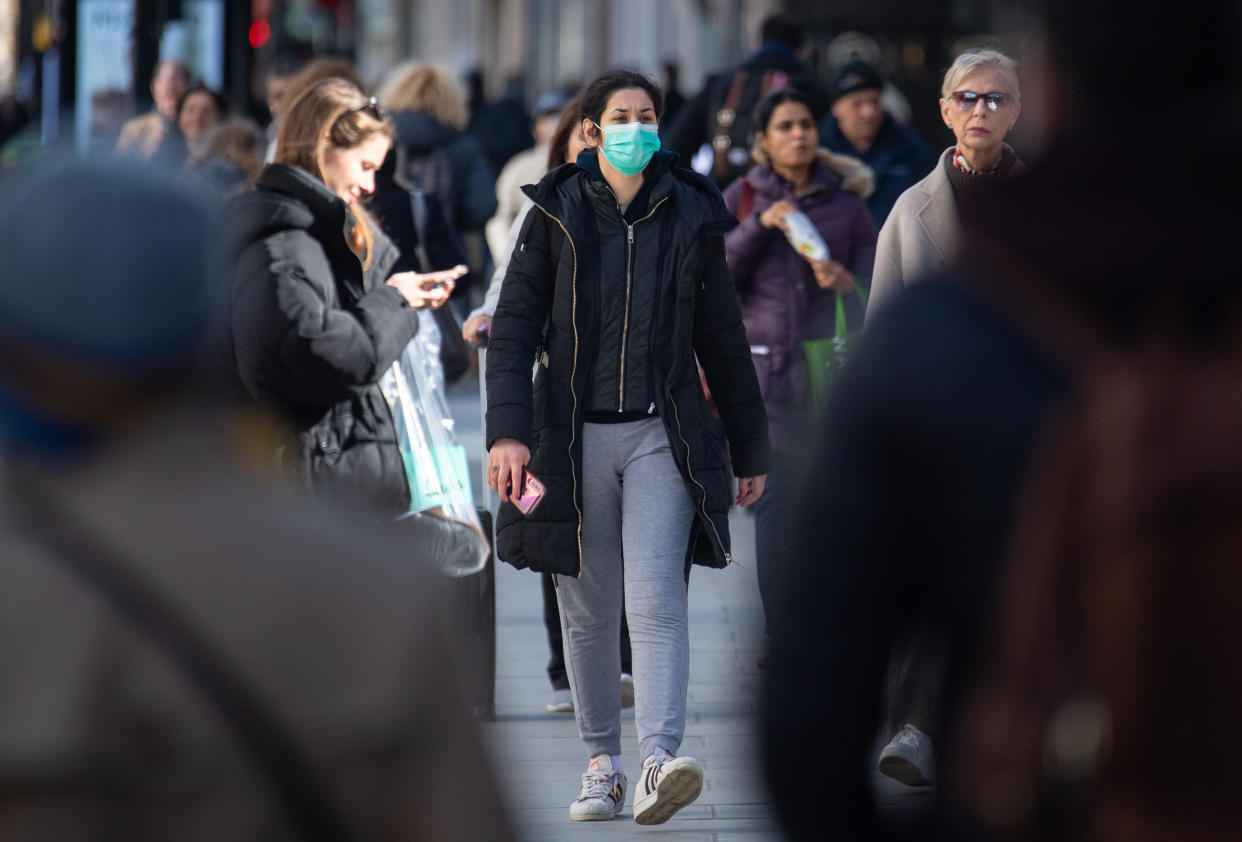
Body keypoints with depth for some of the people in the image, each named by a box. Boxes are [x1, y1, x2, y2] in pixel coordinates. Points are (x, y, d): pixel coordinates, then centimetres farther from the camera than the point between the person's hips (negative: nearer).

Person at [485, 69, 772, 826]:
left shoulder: (689, 217, 6)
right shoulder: (555, 216, 3)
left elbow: (723, 339, 13)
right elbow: (515, 326, -1)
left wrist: (752, 449, 15)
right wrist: (507, 429, -14)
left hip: (662, 436, -1)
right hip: (574, 435, 1)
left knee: (656, 598, -15)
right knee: (588, 610, 6)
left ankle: (660, 762, -25)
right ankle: (602, 764, 17)